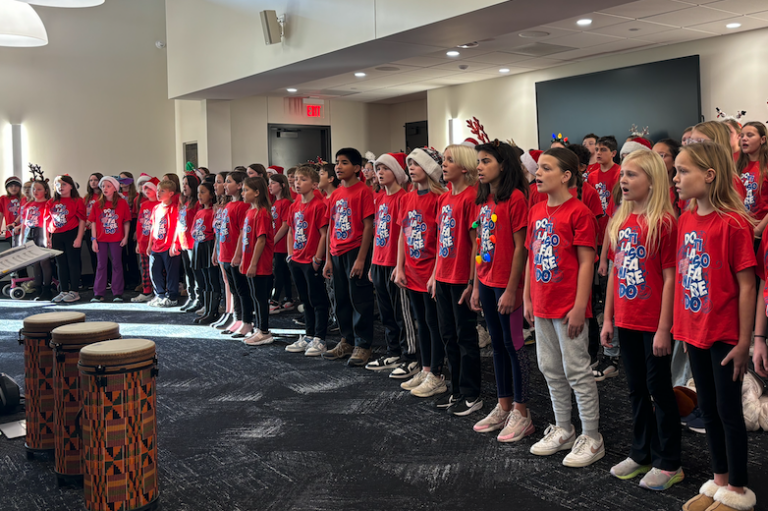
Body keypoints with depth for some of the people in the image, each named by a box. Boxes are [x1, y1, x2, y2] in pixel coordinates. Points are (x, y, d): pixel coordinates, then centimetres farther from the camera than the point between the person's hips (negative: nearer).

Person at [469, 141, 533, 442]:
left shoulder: (515, 198, -12)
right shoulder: (483, 200, 11)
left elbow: (520, 247, -15)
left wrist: (511, 289, -16)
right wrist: (477, 286, 12)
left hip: (507, 284, -8)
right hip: (487, 282, 8)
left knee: (514, 344, 1)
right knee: (498, 344, 14)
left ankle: (521, 414, 12)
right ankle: (503, 408, 26)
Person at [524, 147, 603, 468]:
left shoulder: (579, 213, -12)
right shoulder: (536, 212, 10)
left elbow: (586, 263, -14)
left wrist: (579, 306, -17)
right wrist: (528, 298, 12)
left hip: (568, 308, -8)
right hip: (542, 306, 8)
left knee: (577, 371, 0)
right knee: (551, 370, 16)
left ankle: (592, 438, 14)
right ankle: (563, 430, 31)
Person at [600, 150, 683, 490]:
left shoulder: (664, 222, -13)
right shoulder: (619, 221, 7)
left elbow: (669, 278, -14)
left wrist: (664, 328, -15)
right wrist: (608, 318, 9)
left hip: (654, 324, -6)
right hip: (627, 322, 7)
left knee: (659, 389, 5)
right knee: (636, 389, 17)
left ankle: (668, 463, 20)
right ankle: (642, 454, 32)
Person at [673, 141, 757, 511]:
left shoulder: (733, 223, -17)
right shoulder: (685, 220, 4)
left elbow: (746, 286, -15)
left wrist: (744, 341, -13)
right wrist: (681, 326, 9)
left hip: (725, 336, -7)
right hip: (695, 332, 7)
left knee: (728, 410, 5)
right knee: (707, 408, 16)